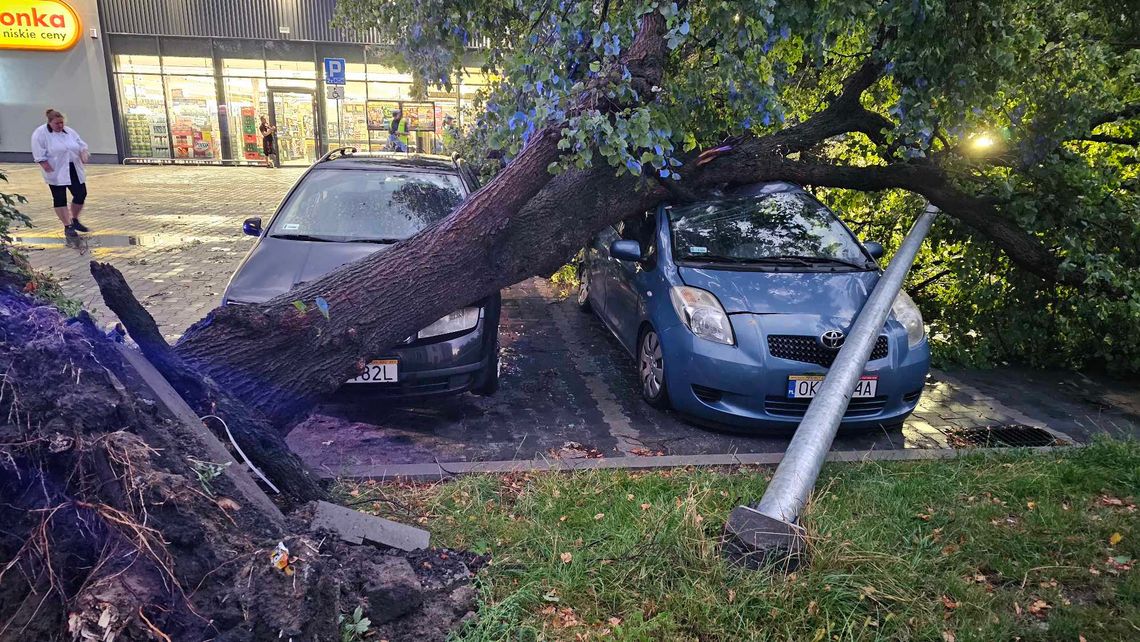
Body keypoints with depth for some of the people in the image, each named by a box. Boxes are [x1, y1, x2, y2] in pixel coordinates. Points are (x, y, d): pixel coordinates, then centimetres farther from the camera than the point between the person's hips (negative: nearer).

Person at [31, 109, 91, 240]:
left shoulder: (69, 131, 9)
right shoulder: (40, 133, -8)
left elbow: (81, 144, 14)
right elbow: (39, 154, -12)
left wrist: (83, 154, -6)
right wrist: (47, 167, -18)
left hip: (74, 171, 5)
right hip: (56, 173, -5)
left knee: (81, 194, 2)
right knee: (60, 199, 0)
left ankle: (74, 220, 22)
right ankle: (68, 226, 5)